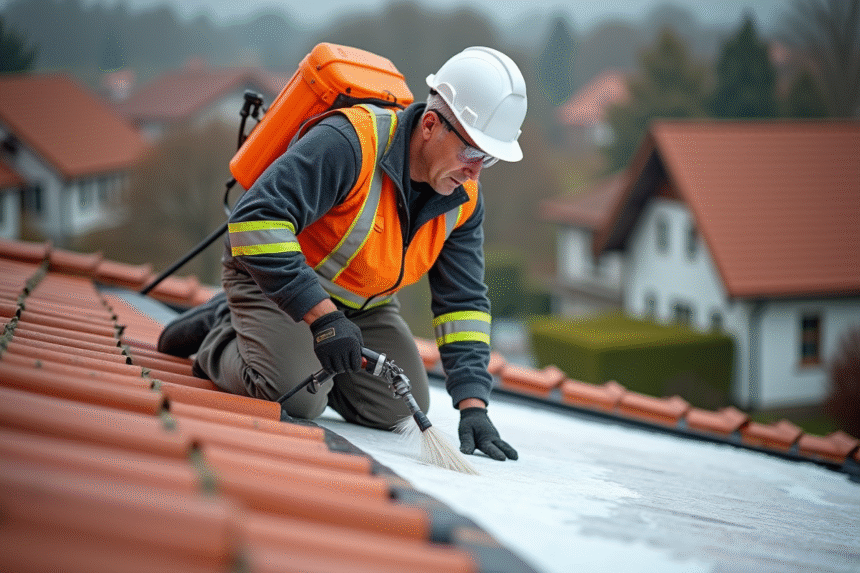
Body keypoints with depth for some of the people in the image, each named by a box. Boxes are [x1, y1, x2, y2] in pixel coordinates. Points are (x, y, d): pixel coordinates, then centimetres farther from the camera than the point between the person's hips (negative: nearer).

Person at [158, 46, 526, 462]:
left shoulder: (464, 199, -11)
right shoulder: (351, 143, -34)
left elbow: (464, 302, -7)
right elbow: (256, 220, -41)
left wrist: (473, 404, -19)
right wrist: (322, 315, -43)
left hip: (363, 303, 7)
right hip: (273, 276, -7)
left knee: (397, 409, -2)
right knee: (298, 399, -25)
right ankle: (221, 340, 5)